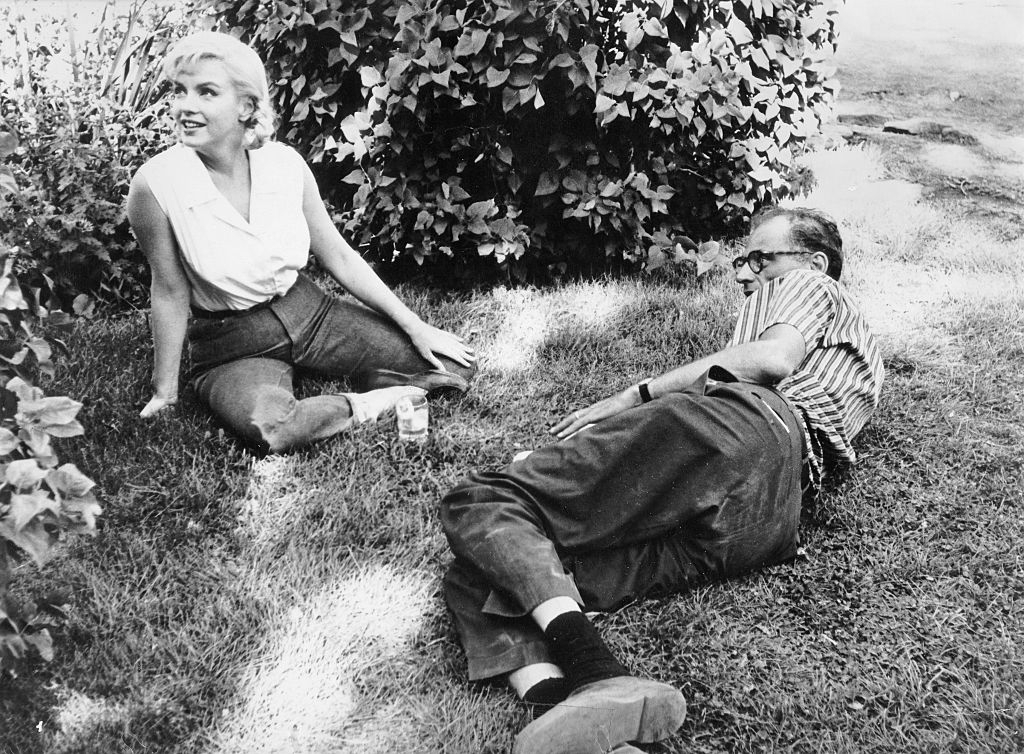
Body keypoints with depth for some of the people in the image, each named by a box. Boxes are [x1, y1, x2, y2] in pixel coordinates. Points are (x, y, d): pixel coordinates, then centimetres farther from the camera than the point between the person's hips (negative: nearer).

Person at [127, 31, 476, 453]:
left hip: (309, 312, 3)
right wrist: (165, 391, -1)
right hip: (232, 347, -3)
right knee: (269, 427, -39)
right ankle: (374, 403, -12)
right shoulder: (156, 185, -18)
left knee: (453, 365, -9)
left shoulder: (284, 163, -8)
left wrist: (415, 327, 0)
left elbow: (338, 257, 1)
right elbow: (170, 293, -8)